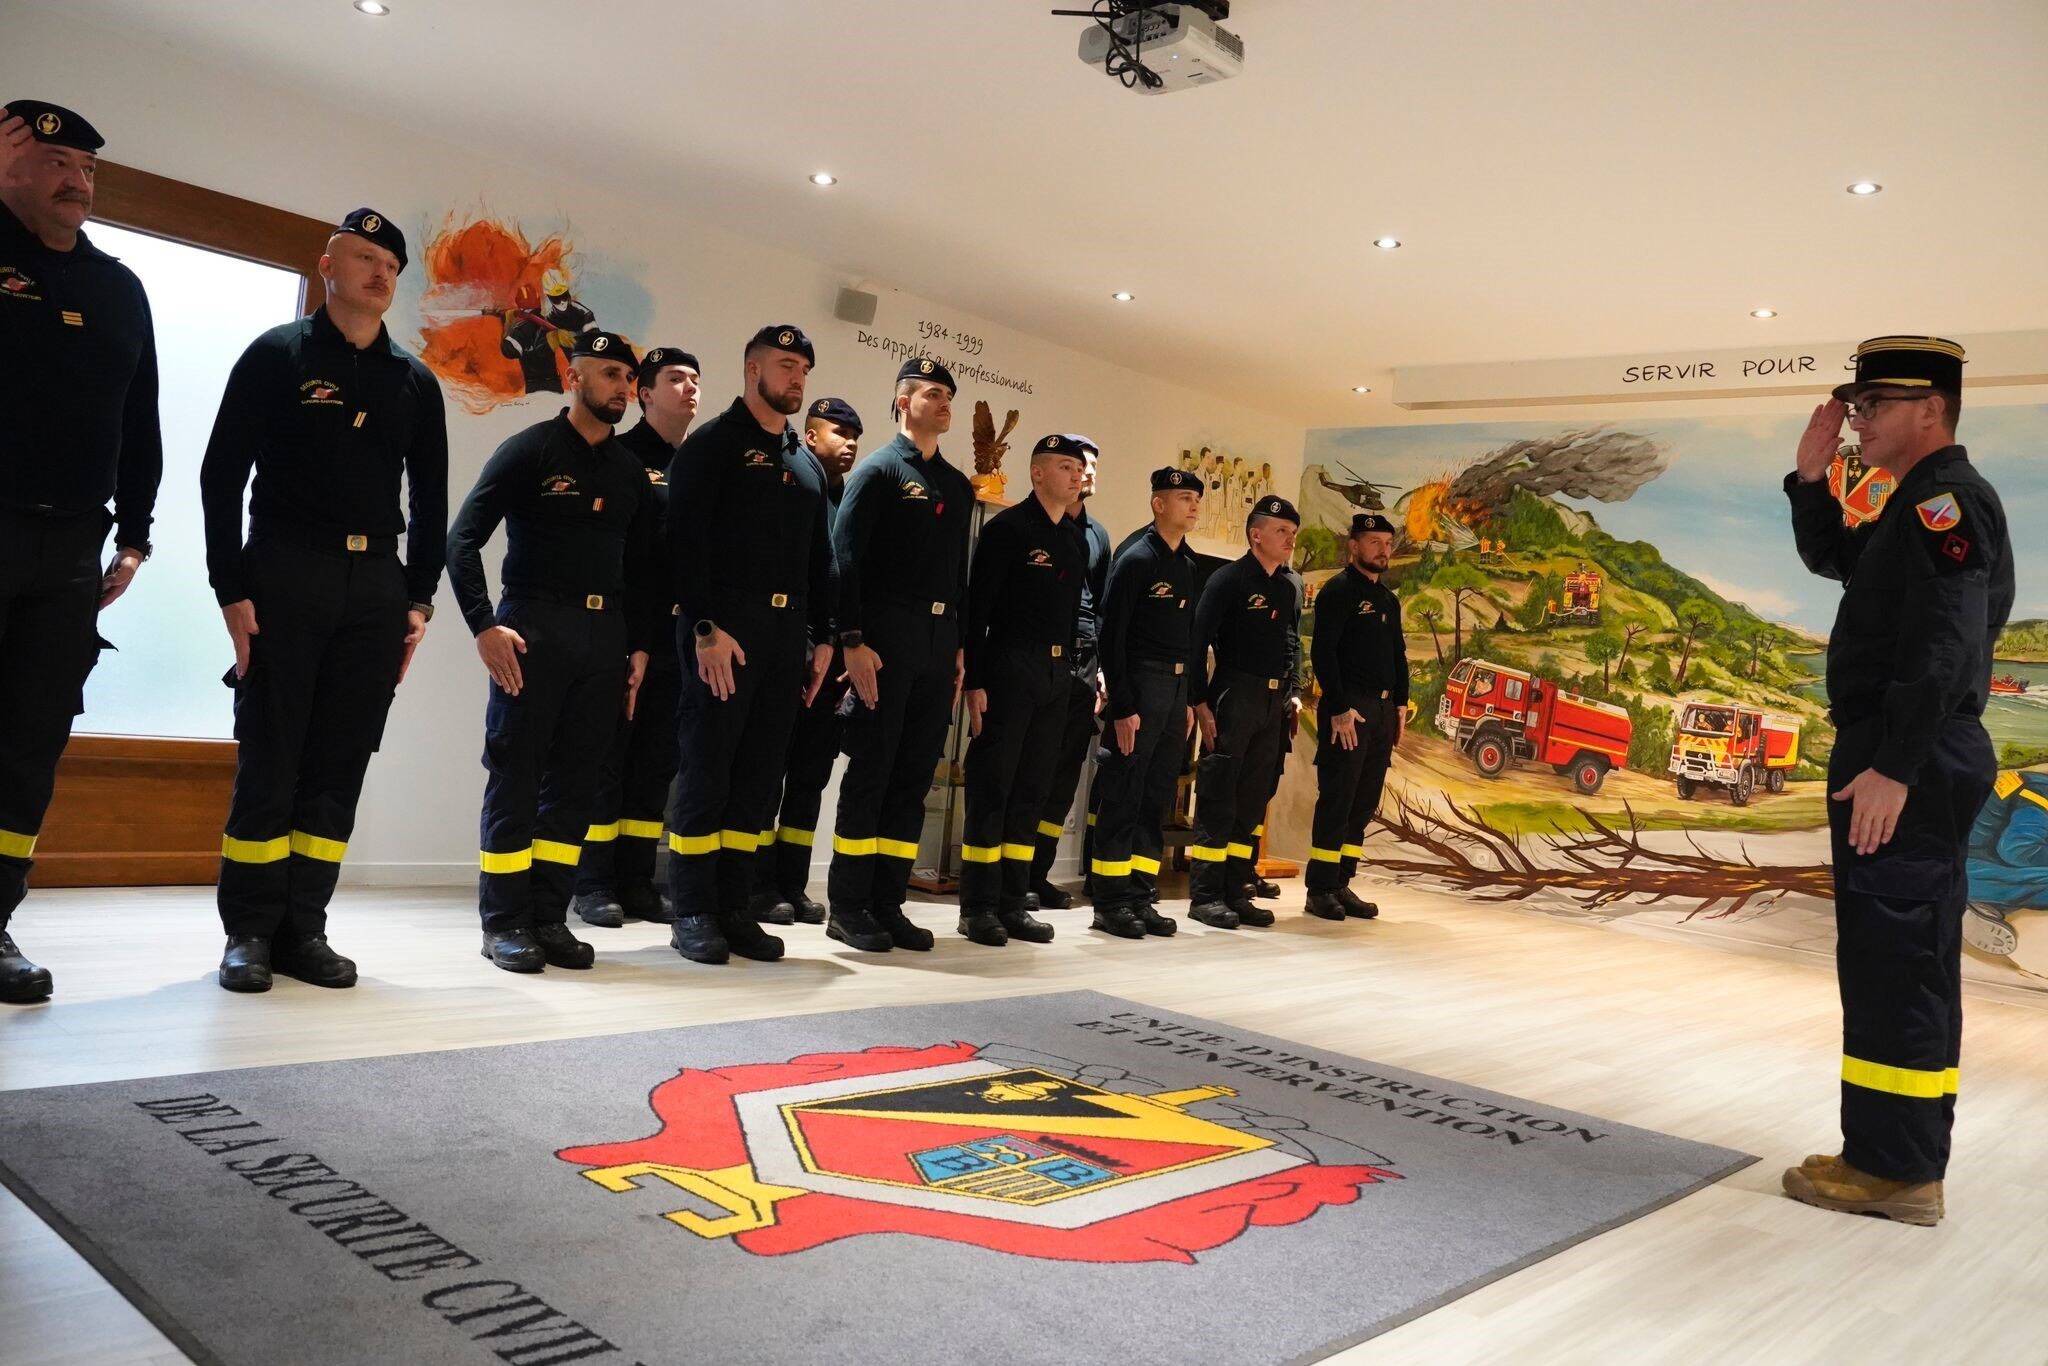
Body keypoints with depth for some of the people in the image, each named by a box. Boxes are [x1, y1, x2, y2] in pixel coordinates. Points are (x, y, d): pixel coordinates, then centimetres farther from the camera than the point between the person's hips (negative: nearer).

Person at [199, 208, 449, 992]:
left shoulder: (415, 382, 15)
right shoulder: (277, 356, 4)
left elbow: (430, 500, 16)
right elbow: (223, 476, 0)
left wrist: (419, 599, 7)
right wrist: (232, 590, -9)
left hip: (376, 584, 3)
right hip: (285, 575, -3)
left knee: (341, 764, 3)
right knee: (269, 758, -3)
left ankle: (303, 928, 9)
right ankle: (249, 930, 6)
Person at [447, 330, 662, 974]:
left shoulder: (630, 470, 15)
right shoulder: (529, 450, 0)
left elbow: (647, 565, 19)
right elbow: (463, 538, -6)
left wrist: (641, 646, 11)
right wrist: (484, 625, -15)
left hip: (605, 635, 5)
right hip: (533, 628, -5)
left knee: (575, 778, 6)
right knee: (515, 775, -3)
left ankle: (549, 916, 13)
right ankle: (505, 922, 5)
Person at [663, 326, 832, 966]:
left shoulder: (808, 463, 20)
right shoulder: (713, 444, 0)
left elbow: (820, 558, 22)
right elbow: (685, 540, -9)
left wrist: (822, 637, 14)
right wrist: (706, 626, -17)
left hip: (788, 634, 6)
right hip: (723, 630, -6)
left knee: (759, 775, 6)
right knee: (707, 770, -4)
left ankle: (734, 907, 12)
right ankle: (693, 913, 4)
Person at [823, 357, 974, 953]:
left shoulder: (958, 485, 18)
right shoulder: (878, 469, -2)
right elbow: (844, 556, -9)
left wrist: (960, 647, 13)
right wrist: (852, 640, -16)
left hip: (940, 641, 6)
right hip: (886, 636, -6)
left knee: (914, 776, 7)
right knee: (871, 770, -4)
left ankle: (888, 903, 13)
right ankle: (846, 907, 4)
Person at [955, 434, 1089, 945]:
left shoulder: (1077, 543, 16)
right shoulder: (1007, 528, -5)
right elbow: (977, 606, -10)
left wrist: (1073, 673, 12)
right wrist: (975, 682, -16)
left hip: (1057, 676, 7)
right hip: (1009, 669, -7)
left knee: (1031, 790, 9)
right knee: (991, 787, -3)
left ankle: (1013, 903, 15)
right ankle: (978, 907, 3)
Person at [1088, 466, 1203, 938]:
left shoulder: (1188, 565, 15)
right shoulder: (1136, 559, -7)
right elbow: (1112, 634, -12)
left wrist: (1190, 700, 13)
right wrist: (1121, 705, -17)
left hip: (1177, 689, 8)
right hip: (1140, 686, -8)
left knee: (1157, 797, 9)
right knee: (1122, 796, -4)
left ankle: (1140, 896, 16)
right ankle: (1110, 903, 2)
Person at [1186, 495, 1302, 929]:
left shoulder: (1290, 585, 15)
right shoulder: (1229, 579, -6)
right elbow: (1198, 640, -10)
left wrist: (1292, 694, 13)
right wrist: (1201, 701, -14)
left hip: (1274, 702, 7)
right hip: (1234, 697, -7)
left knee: (1252, 800, 9)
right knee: (1218, 798, -4)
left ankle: (1235, 892, 16)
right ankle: (1205, 895, 1)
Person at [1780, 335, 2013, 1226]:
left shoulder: (1948, 500, -14)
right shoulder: (1922, 507, 17)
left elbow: (1943, 646, -23)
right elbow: (1832, 559, 29)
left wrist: (1891, 769, -25)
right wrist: (1812, 479, 13)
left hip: (1908, 770, -11)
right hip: (1907, 761, 11)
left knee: (1894, 958, -6)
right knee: (1905, 960, 15)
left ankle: (1894, 1170, 1)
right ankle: (1901, 1155, 25)